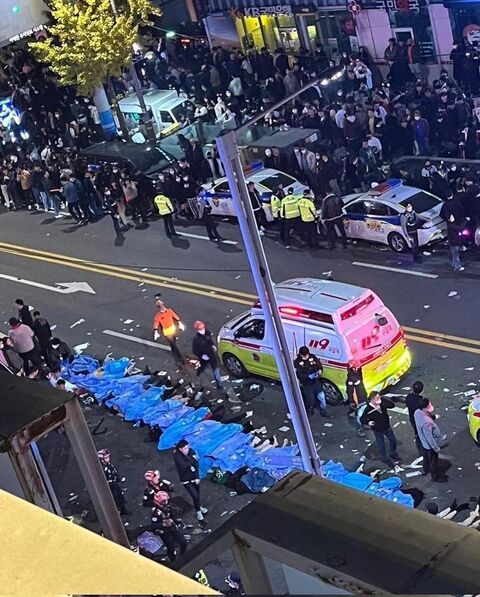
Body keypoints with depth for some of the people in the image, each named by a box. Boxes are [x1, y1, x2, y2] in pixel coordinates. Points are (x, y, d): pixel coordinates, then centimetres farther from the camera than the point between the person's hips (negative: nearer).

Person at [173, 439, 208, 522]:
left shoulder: (191, 451, -10)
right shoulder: (177, 456, -23)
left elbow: (196, 465, -7)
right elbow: (184, 466, -35)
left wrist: (197, 477, -12)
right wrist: (192, 460, -25)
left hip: (194, 477, 4)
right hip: (186, 480, -4)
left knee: (197, 494, 19)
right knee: (195, 495, -6)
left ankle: (198, 506, 48)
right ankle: (198, 512, 18)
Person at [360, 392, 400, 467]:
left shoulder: (382, 402, -18)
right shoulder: (368, 409, -27)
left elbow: (392, 405, -29)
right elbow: (362, 419, -17)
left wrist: (382, 401, -39)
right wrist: (368, 422, -38)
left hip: (387, 427, 4)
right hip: (378, 430, -4)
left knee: (393, 440, 24)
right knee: (381, 446, 14)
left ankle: (393, 454, 53)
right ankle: (386, 460, 41)